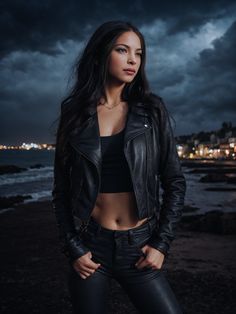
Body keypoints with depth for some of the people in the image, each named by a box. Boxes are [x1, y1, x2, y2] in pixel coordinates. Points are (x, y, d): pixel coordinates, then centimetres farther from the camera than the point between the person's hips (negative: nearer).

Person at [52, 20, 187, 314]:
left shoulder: (152, 110, -1)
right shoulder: (75, 113, 0)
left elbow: (175, 182, 0)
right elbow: (61, 190, 2)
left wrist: (162, 243, -5)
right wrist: (73, 248, -4)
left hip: (139, 246, 0)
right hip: (90, 245, 0)